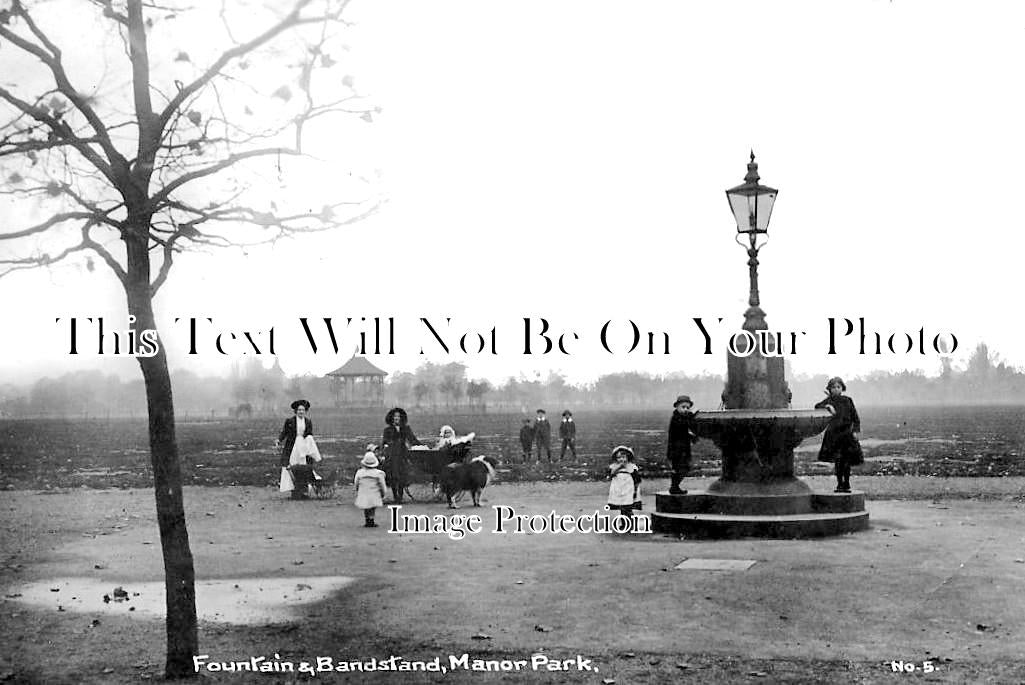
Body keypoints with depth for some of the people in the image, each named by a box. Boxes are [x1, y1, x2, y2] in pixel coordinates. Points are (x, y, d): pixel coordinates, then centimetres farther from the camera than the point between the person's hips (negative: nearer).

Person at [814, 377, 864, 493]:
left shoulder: (847, 401, 6)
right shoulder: (829, 400, 4)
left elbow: (855, 418, 10)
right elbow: (817, 406, -10)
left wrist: (855, 430, -2)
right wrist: (828, 406, -27)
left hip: (846, 433, 1)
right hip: (834, 433, -1)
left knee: (846, 461, 0)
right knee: (837, 461, -3)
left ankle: (846, 484, 9)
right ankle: (839, 484, 7)